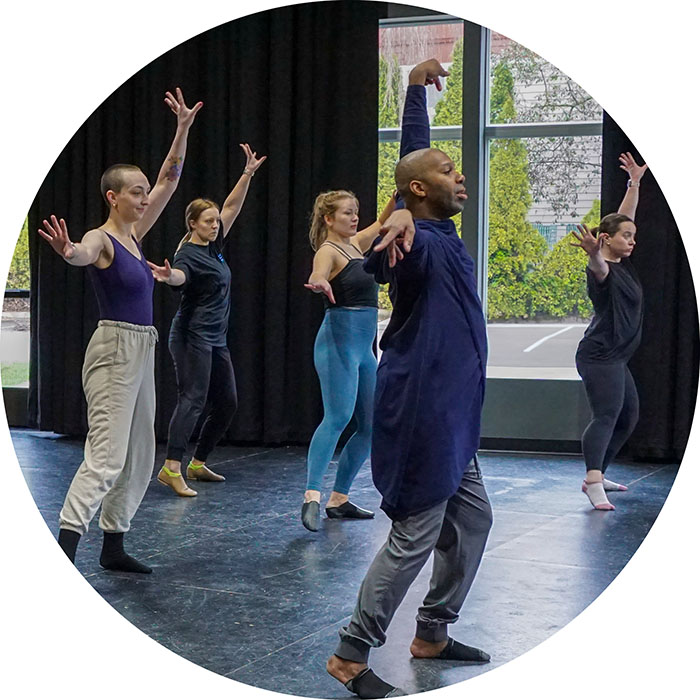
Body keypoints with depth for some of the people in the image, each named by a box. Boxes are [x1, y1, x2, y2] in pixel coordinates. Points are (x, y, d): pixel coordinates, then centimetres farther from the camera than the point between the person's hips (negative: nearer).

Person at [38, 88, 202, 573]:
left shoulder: (134, 234, 12)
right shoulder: (101, 240, -12)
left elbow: (170, 181, 16)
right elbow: (83, 255, -37)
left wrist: (183, 130, 12)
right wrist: (68, 252, -61)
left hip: (142, 351, 9)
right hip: (114, 350, -9)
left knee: (140, 456, 12)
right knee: (106, 457, -16)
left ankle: (114, 547, 21)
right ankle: (64, 551, -20)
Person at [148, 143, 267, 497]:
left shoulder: (214, 246, 12)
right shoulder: (189, 253, -12)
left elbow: (232, 206, 18)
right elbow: (180, 275, -35)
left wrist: (248, 174, 12)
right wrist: (168, 276, -58)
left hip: (216, 340, 9)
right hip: (191, 337, -9)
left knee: (226, 403, 9)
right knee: (193, 399, -19)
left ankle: (197, 464, 18)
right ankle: (171, 468, -25)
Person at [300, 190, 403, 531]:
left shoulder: (356, 244, 16)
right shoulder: (328, 251, -8)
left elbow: (384, 221, 26)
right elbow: (316, 276, -29)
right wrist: (319, 284, -53)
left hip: (363, 347, 9)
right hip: (338, 341, -9)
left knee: (371, 427, 8)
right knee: (337, 417, -23)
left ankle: (338, 499, 12)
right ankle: (312, 496, -29)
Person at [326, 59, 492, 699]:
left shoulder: (436, 233, 11)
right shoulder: (424, 242, -15)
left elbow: (415, 149, 24)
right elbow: (394, 261, -42)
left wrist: (417, 88, 32)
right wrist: (397, 232, -64)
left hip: (448, 414, 10)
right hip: (423, 410, -10)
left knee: (472, 518, 16)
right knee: (415, 535, -6)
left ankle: (432, 634, 25)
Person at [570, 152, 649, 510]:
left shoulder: (623, 263, 12)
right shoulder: (602, 270, -14)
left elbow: (625, 217, 20)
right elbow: (598, 268, -40)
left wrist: (635, 183, 17)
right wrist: (594, 253, -62)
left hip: (615, 359, 11)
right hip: (599, 356, -11)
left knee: (628, 417, 16)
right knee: (606, 416, -23)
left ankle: (596, 477, 21)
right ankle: (594, 484, -36)